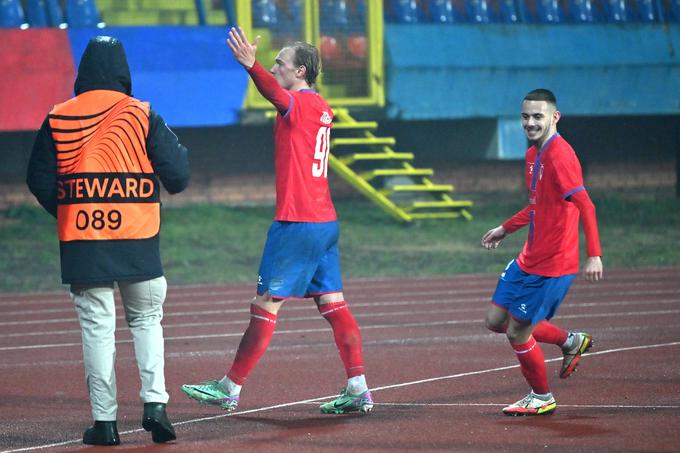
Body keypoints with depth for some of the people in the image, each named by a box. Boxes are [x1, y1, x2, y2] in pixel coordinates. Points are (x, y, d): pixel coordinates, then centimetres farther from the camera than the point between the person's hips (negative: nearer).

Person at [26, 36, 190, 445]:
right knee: (147, 320, 14)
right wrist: (178, 149, 18)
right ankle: (155, 402, -1)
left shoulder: (58, 120, 1)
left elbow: (40, 180, 4)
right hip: (137, 242, 0)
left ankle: (105, 421, 3)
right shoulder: (142, 117, -3)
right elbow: (177, 174, -4)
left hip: (81, 243, 1)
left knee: (97, 327, 5)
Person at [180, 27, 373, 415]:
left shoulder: (299, 104, -12)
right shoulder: (321, 108, 14)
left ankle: (231, 388, 3)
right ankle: (358, 389, 0)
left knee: (266, 306, -3)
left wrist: (251, 66, -52)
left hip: (296, 223, -9)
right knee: (334, 304, 6)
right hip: (325, 222, 9)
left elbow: (277, 94, -35)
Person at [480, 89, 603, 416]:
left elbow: (585, 206, -28)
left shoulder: (560, 156, -20)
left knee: (517, 333, -1)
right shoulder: (534, 154, 10)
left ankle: (541, 398, 21)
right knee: (496, 320, 15)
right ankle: (571, 342, 27)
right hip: (528, 260, 10)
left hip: (551, 265, -10)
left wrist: (593, 255, -36)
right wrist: (506, 228, 31)